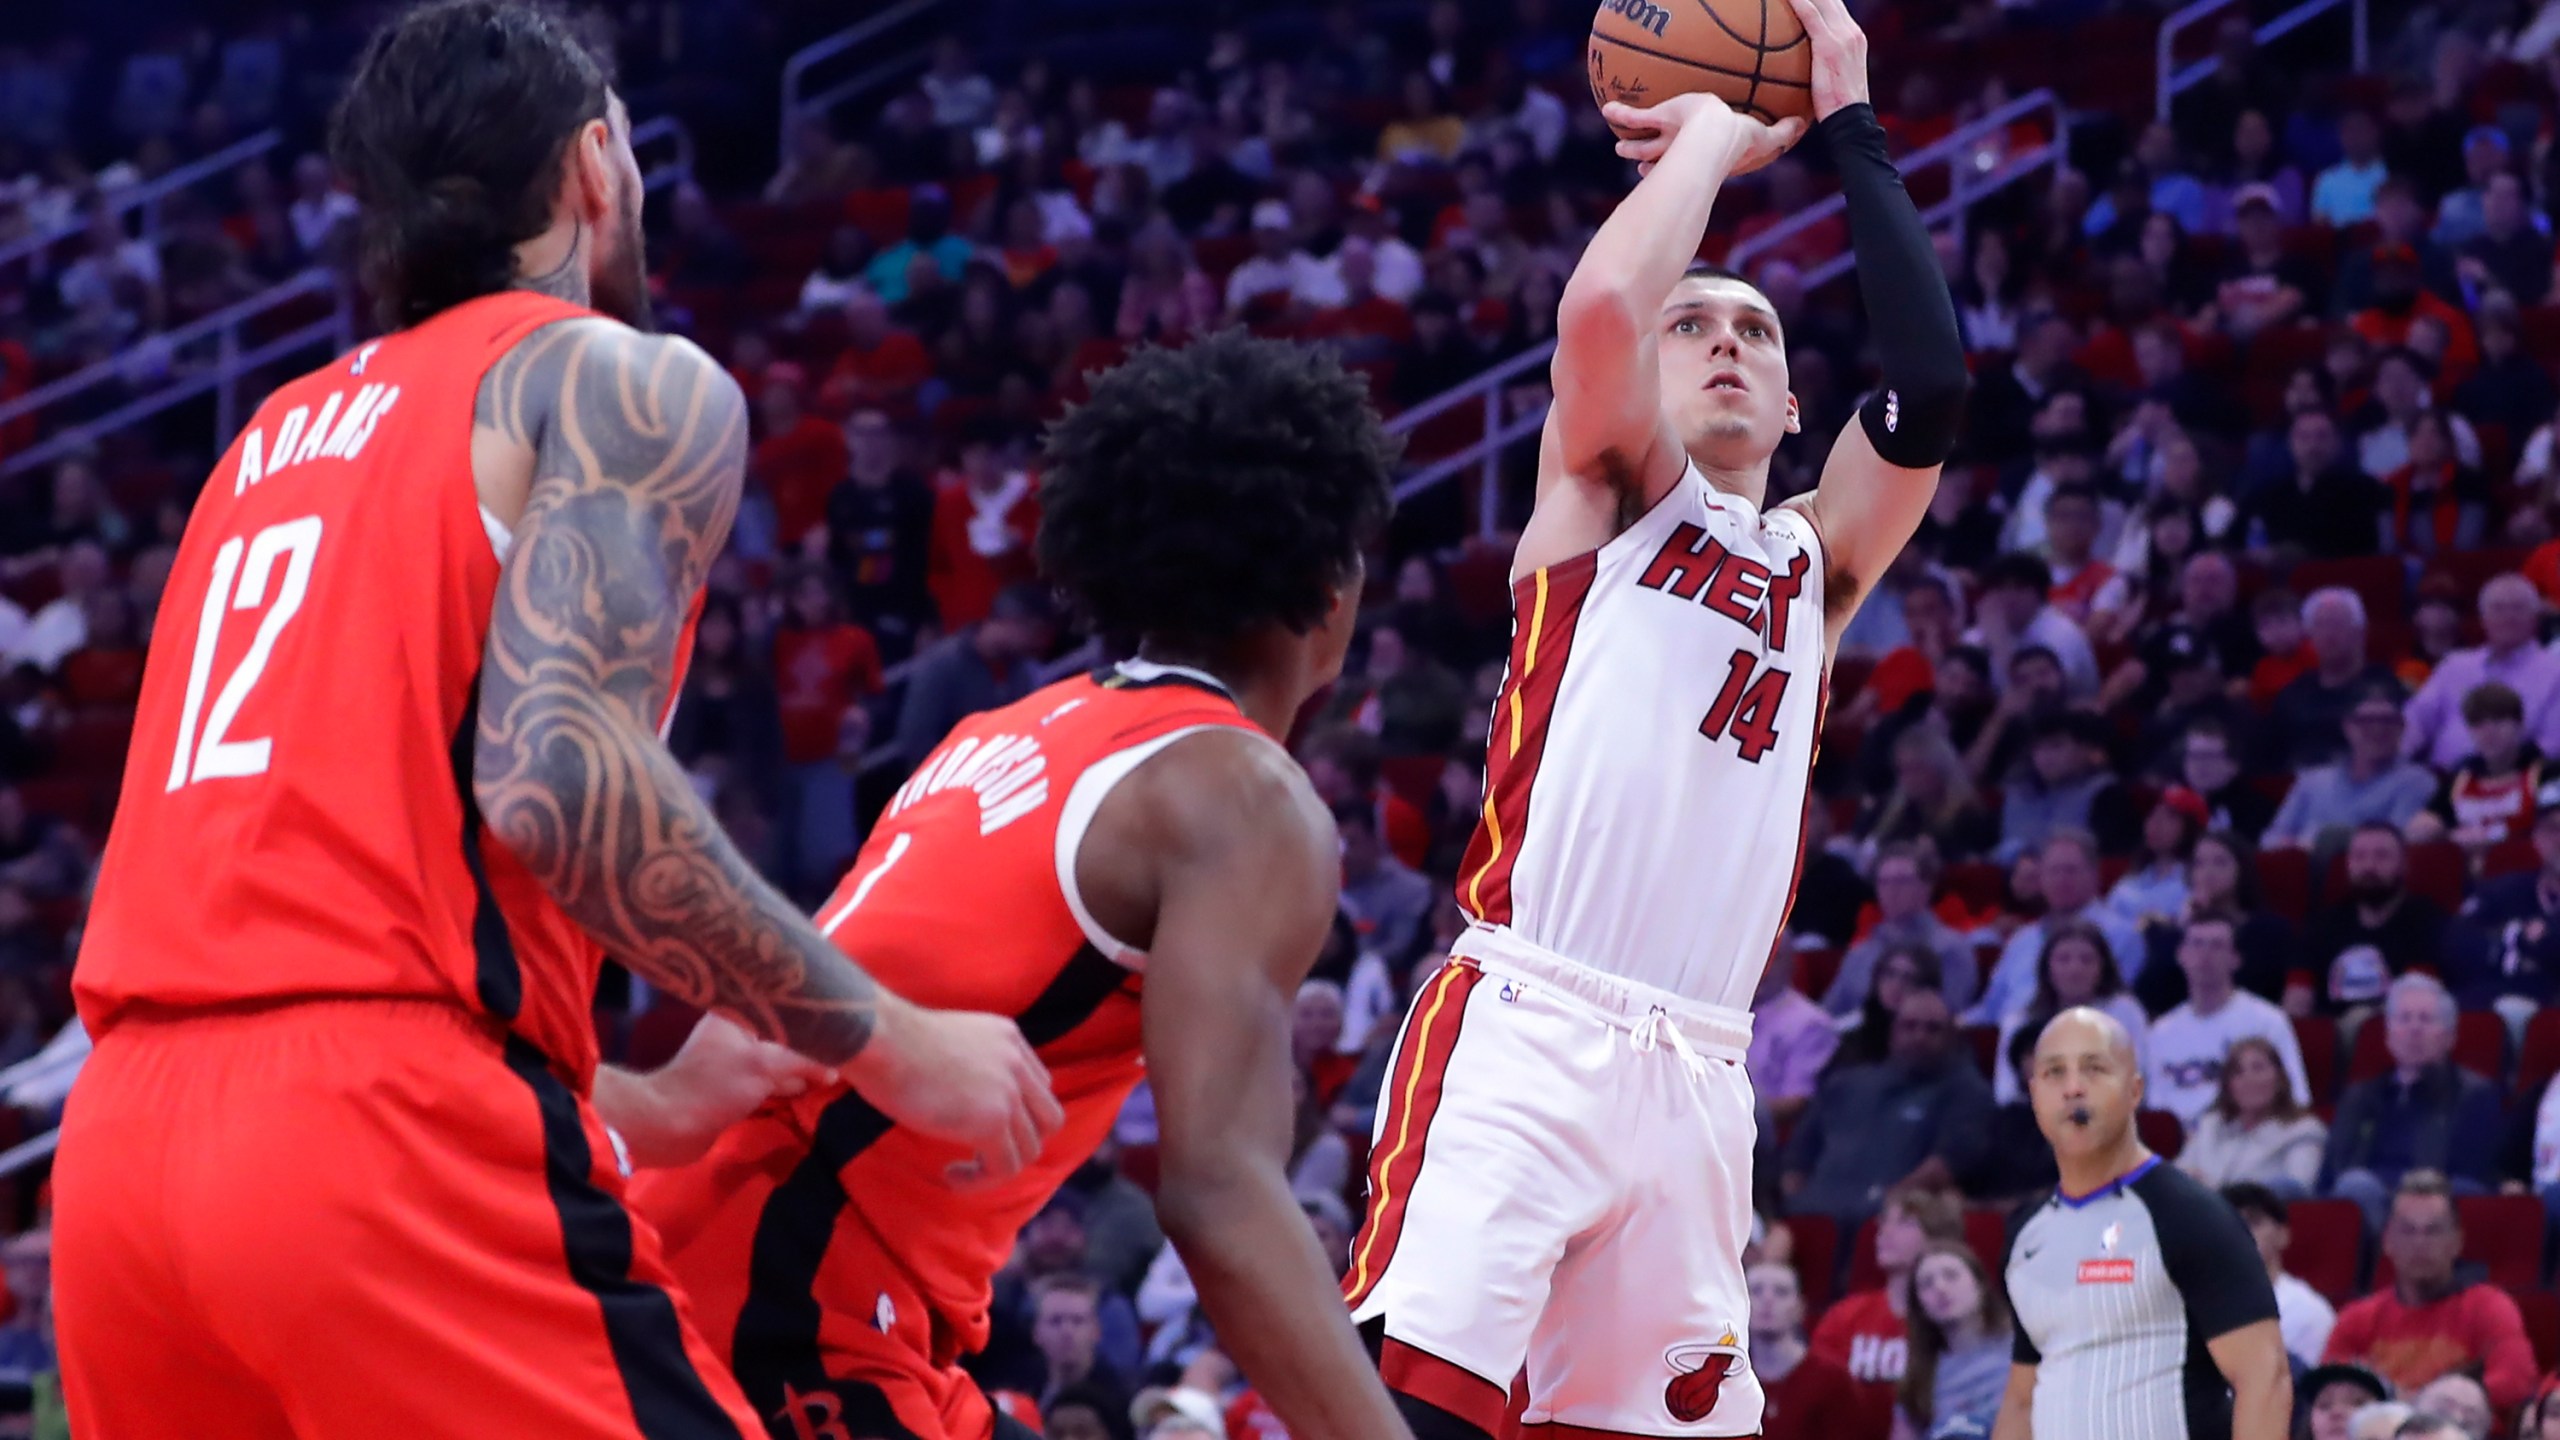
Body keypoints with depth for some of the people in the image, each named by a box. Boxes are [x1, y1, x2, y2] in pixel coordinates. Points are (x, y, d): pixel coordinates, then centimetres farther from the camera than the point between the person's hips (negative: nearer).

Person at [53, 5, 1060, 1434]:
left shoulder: (280, 436, 28)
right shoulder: (633, 384, 4)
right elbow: (558, 778, -13)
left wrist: (643, 1112, 34)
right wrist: (889, 1048, -4)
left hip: (116, 1152, 8)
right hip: (397, 1150, -8)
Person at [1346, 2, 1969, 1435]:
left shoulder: (1815, 564, 21)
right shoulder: (1605, 491, 12)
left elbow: (1931, 393, 3)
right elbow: (1600, 304, -10)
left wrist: (1849, 129, 6)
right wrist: (1718, 135, 6)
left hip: (1693, 1074, 5)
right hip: (1521, 1033, -5)